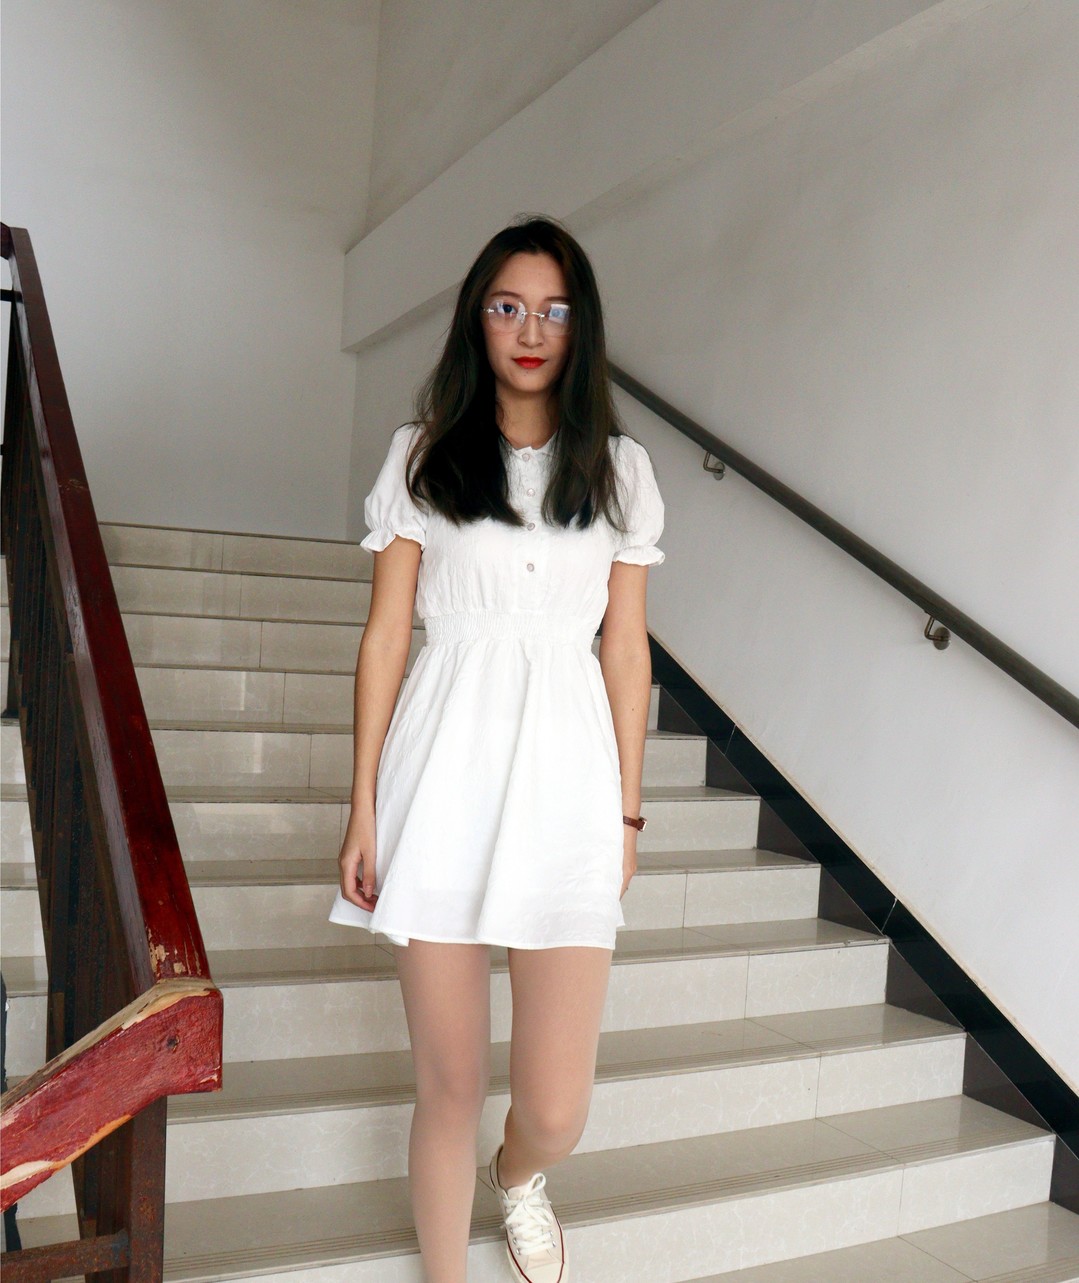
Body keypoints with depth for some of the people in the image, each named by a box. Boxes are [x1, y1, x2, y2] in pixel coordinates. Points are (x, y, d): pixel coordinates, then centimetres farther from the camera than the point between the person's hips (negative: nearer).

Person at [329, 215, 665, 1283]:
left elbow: (625, 647, 10)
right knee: (448, 1086, 7)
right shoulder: (422, 455, 6)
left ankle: (518, 1178, 39)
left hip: (565, 772, 1)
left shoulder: (620, 469, 9)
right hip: (447, 765, 0)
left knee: (556, 1108, 1)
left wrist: (629, 810, 9)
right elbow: (385, 635, 4)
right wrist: (363, 809, 2)